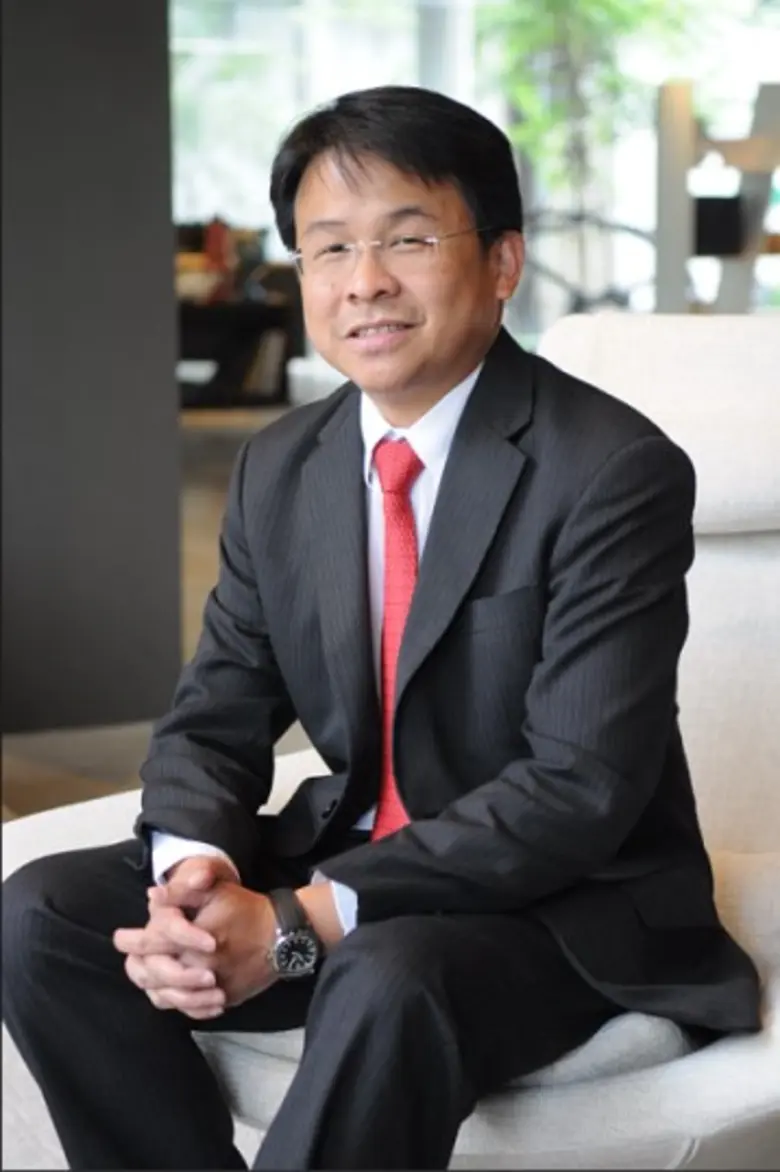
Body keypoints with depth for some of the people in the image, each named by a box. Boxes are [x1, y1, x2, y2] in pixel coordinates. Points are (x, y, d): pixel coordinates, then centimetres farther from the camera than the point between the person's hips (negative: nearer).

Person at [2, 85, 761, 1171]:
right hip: (344, 863, 6)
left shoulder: (615, 471, -16)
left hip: (566, 908, -6)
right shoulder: (277, 472, 4)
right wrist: (197, 874, -20)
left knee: (387, 982, -37)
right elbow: (212, 724, 5)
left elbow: (583, 786, -22)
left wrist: (301, 922, -27)